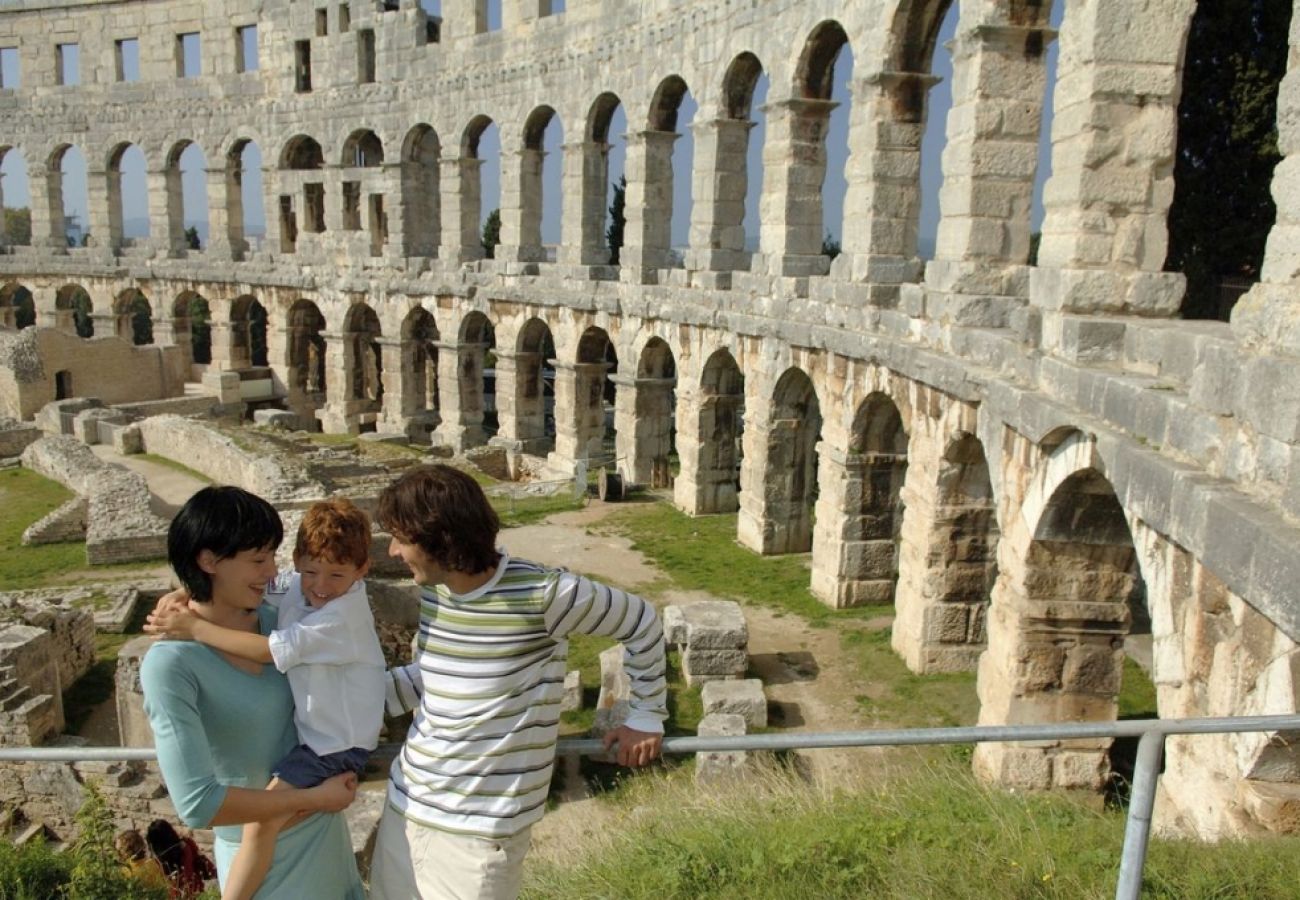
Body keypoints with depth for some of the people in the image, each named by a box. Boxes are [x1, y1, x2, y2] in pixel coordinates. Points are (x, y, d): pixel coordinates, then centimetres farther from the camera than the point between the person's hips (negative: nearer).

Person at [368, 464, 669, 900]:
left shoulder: (539, 592, -22)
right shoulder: (433, 589, -1)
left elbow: (641, 622, -8)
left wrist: (646, 715, 1)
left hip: (480, 823, -7)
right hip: (406, 798, 7)